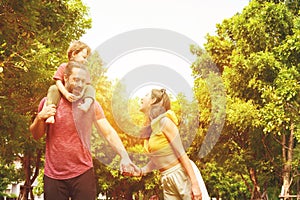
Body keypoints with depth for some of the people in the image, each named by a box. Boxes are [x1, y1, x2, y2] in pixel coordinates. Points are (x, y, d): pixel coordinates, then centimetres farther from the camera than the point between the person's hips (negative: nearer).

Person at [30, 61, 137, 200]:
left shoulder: (91, 104, 0)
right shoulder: (48, 102, 4)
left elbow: (109, 133, -7)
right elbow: (36, 136, 10)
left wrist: (124, 157, -22)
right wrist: (40, 117, -10)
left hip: (83, 173, -1)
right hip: (53, 175, 1)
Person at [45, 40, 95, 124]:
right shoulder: (63, 67, -2)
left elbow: (87, 85, -2)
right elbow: (58, 82, -12)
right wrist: (67, 94, -29)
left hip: (77, 97, 2)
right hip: (63, 95, -2)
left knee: (90, 89, -17)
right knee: (53, 89, -29)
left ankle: (87, 105, -47)